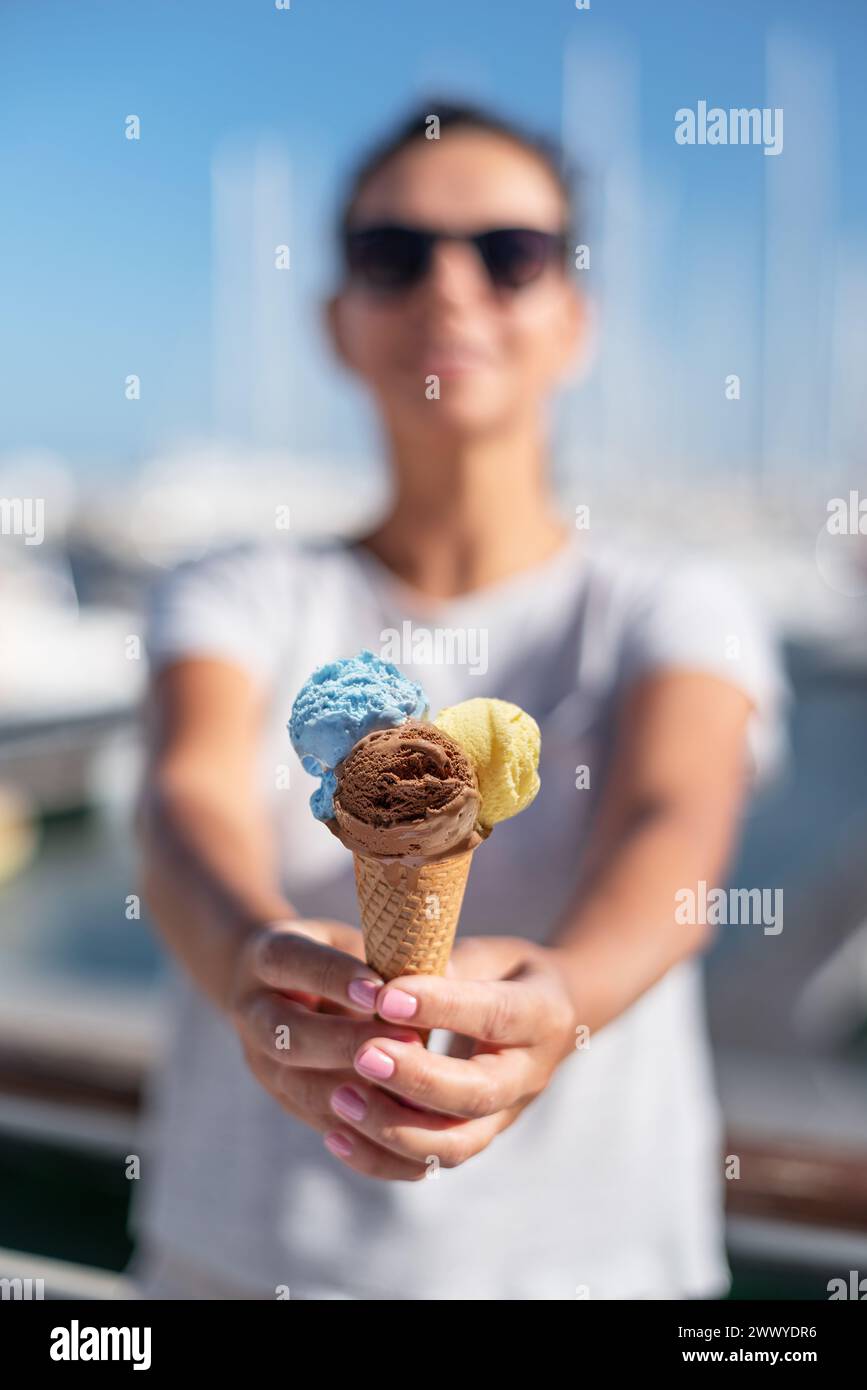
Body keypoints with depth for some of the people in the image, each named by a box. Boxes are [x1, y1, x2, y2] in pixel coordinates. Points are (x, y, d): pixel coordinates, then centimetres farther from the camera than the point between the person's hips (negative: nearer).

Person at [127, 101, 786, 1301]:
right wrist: (258, 957, -42)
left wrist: (552, 997, -44)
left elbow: (675, 823, -23)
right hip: (243, 1253, 1)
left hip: (582, 1256, 0)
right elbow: (191, 797, -20)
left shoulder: (673, 611, -5)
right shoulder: (244, 598, -2)